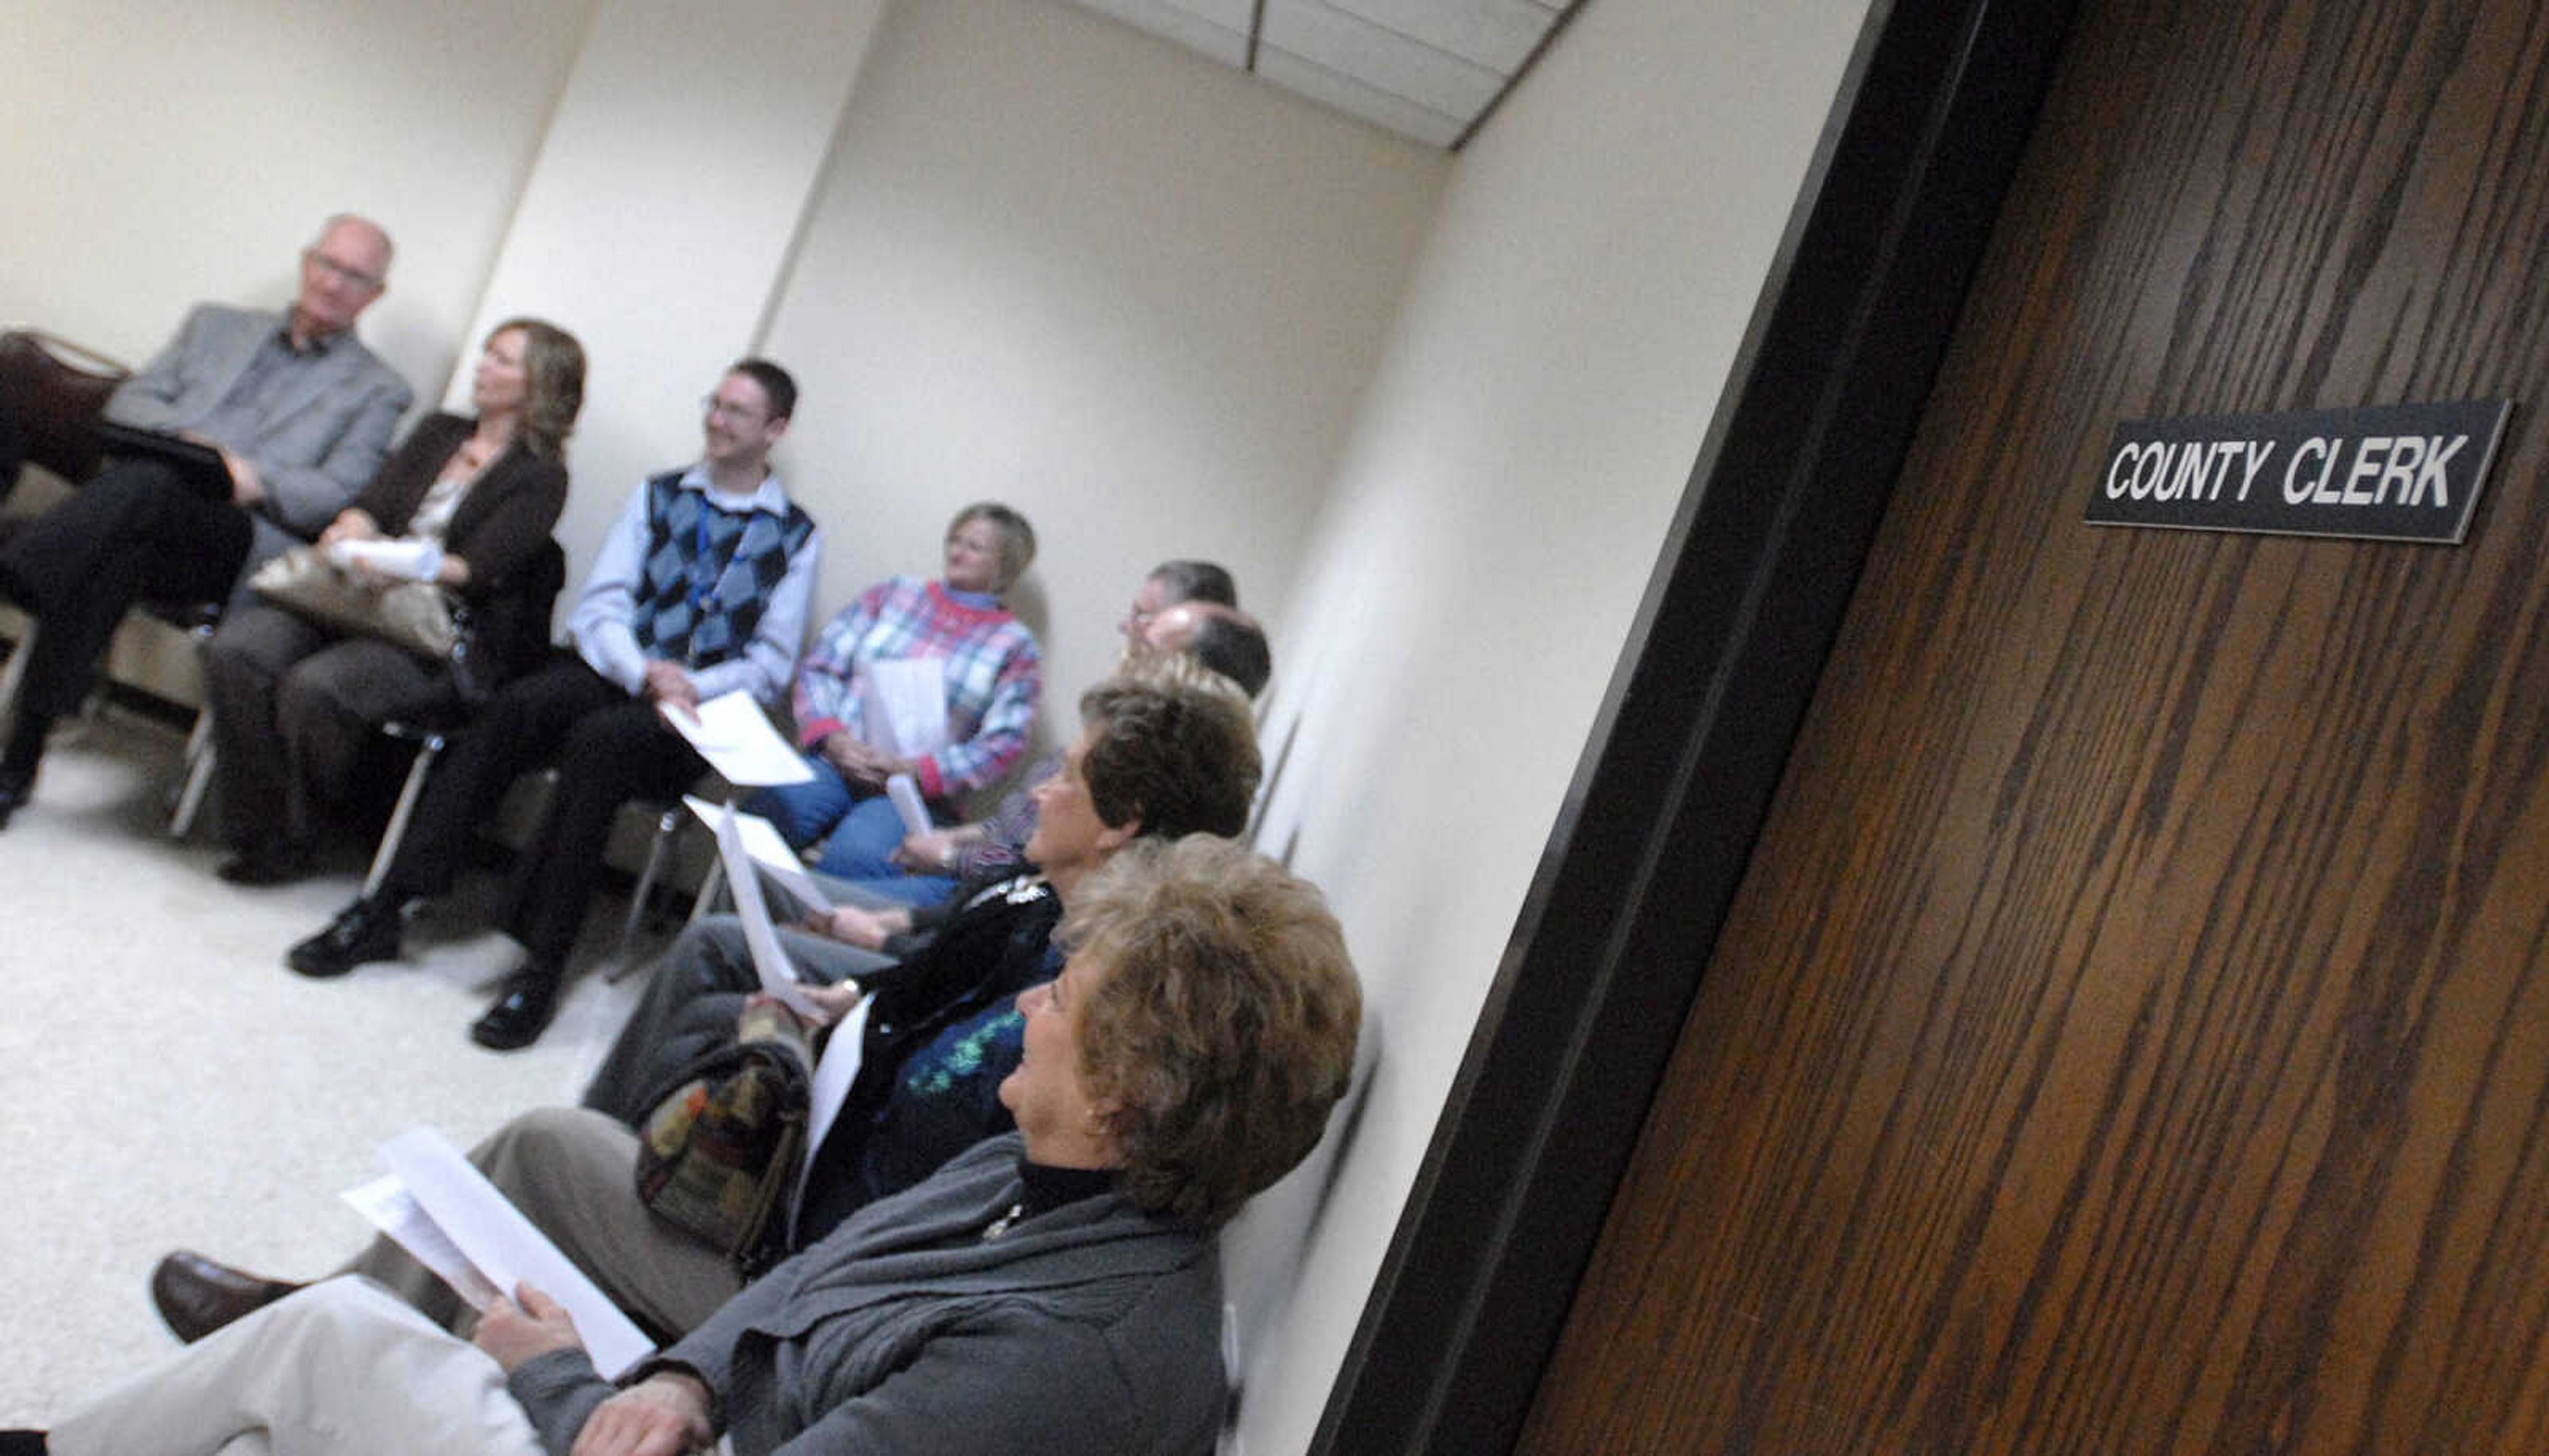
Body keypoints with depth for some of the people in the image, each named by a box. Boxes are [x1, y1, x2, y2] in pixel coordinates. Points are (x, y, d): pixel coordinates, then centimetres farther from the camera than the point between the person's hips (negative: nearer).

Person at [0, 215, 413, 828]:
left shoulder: (379, 391, 18)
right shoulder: (216, 324, 30)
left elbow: (339, 498, 5)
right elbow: (128, 402, 20)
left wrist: (256, 481, -14)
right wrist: (183, 438, -2)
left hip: (242, 544, -3)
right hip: (141, 511, 3)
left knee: (151, 480, -37)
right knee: (120, 556, -35)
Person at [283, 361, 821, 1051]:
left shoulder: (796, 536, 7)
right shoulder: (659, 495, 15)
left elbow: (771, 662, 3)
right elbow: (598, 608, 6)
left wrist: (694, 689, -15)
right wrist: (644, 671, -14)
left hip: (696, 711, -3)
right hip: (611, 675, 3)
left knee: (598, 740, -35)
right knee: (510, 709, -29)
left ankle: (542, 968, -36)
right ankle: (385, 909, -27)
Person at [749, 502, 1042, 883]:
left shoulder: (1015, 645, 8)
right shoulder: (894, 593, 16)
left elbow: (1004, 744, -1)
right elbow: (819, 668, 12)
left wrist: (914, 770, -12)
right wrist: (833, 739, -6)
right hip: (834, 764, 3)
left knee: (852, 855, -34)